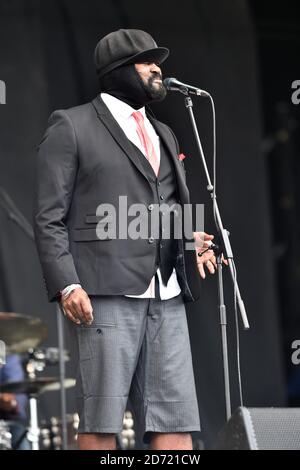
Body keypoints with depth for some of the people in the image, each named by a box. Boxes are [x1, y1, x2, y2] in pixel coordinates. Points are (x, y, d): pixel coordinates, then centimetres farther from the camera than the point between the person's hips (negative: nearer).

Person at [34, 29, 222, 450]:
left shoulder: (163, 135, 24)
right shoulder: (71, 127, 4)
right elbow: (49, 217, -2)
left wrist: (190, 242, 7)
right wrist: (67, 285, -14)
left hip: (165, 297, 6)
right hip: (106, 293, -6)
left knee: (176, 420, -2)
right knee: (100, 423, -7)